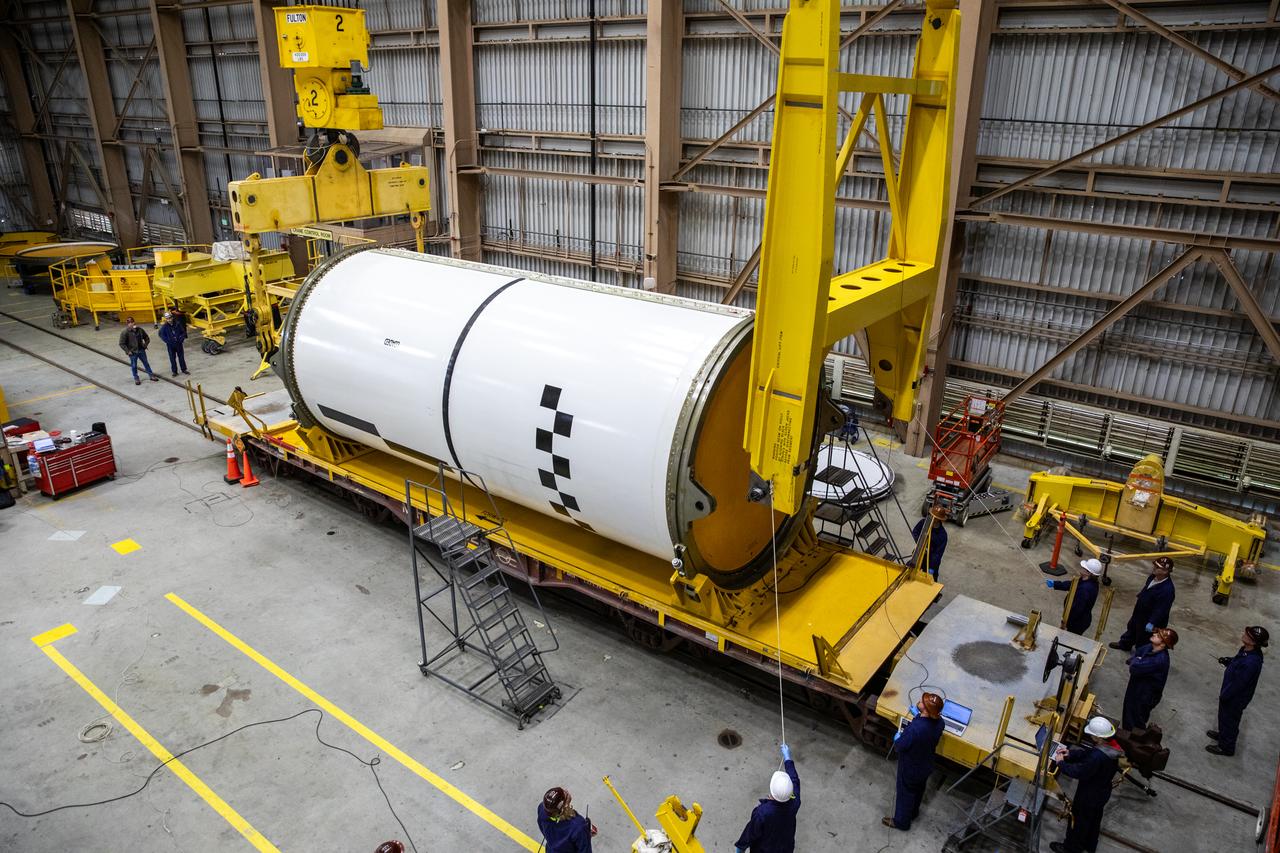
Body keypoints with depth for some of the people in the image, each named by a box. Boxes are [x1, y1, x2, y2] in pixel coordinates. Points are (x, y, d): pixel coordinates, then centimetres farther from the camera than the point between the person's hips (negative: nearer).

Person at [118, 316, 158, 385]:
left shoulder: (140, 330, -5)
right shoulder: (125, 332, -15)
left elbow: (147, 339, 11)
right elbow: (122, 344, -12)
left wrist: (145, 346, 1)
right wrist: (128, 351, -15)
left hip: (141, 350, 3)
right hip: (132, 352, -3)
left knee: (146, 363, 15)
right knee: (134, 366, 9)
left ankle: (151, 376, 28)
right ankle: (136, 379, 25)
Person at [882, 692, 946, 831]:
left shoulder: (915, 728, -43)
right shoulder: (939, 722, -20)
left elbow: (899, 745, -28)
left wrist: (898, 736, -7)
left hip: (910, 768, -6)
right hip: (925, 765, 6)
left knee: (905, 793, 20)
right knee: (918, 790, 31)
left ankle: (901, 821, 42)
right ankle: (913, 812, 57)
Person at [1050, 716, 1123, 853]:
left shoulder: (1097, 757, -42)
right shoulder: (1111, 746, -14)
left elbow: (1079, 772, -31)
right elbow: (1087, 752, 1)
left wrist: (1061, 763, -17)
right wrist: (1070, 753, -7)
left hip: (1089, 796, -8)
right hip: (1102, 792, 8)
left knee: (1079, 820, 16)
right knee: (1094, 819, 29)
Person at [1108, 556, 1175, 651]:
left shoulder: (1167, 589, -37)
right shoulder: (1153, 576, -11)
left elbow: (1161, 610, -32)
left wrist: (1152, 624, -29)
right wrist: (1138, 599, 23)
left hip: (1150, 619, -9)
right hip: (1140, 612, 10)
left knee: (1142, 639, 9)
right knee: (1132, 627, 32)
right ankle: (1125, 644, 58)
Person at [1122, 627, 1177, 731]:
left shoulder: (1159, 660, -36)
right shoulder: (1149, 648, -10)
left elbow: (1135, 668, -35)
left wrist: (1136, 661, -15)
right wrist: (1137, 661, -18)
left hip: (1146, 694, -8)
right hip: (1136, 686, 8)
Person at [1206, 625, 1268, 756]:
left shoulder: (1251, 662, -39)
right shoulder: (1246, 650, -13)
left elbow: (1238, 684, -28)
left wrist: (1223, 695, -16)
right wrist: (1227, 661, -4)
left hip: (1236, 698, -8)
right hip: (1230, 693, 8)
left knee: (1229, 720, 15)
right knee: (1223, 715, 30)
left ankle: (1226, 747, 37)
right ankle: (1222, 735, 53)